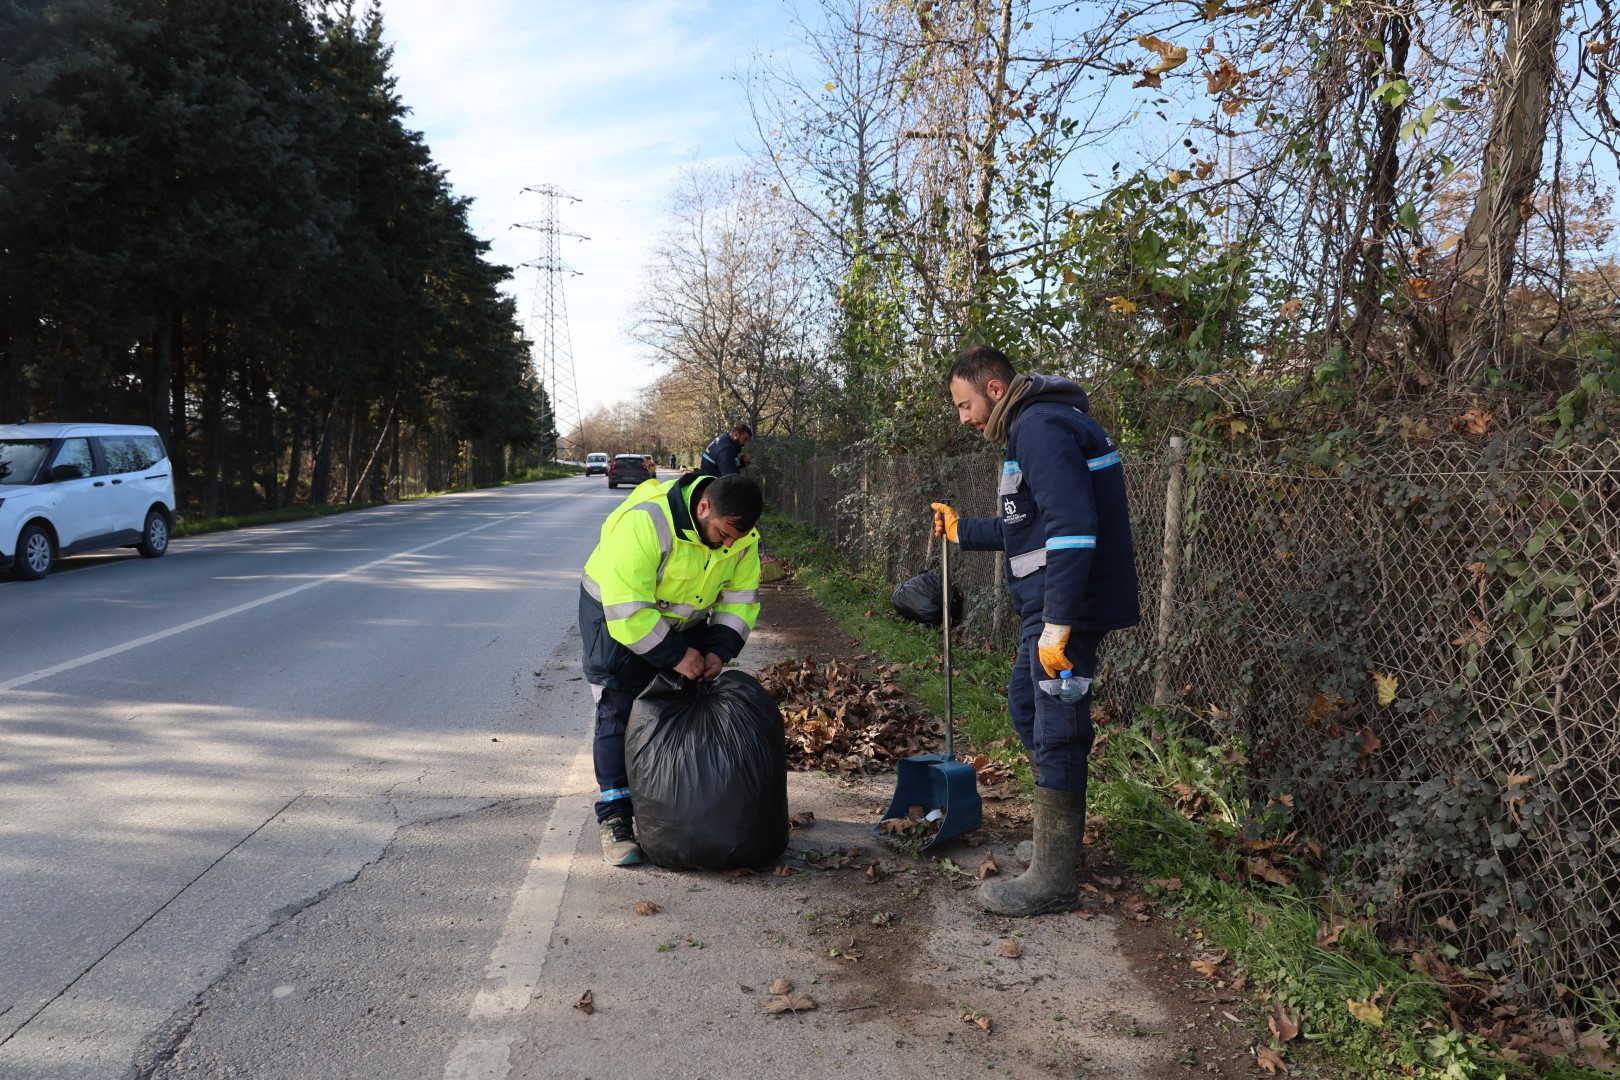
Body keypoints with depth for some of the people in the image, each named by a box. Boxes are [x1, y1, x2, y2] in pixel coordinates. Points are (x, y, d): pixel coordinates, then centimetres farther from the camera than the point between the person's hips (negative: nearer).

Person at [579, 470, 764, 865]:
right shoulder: (645, 524, -38)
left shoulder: (741, 534, -16)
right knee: (618, 714, -8)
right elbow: (627, 610, -37)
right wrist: (675, 655, -33)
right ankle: (615, 819, -2)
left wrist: (720, 648, -19)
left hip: (684, 620, 6)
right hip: (615, 615, -6)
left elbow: (741, 596, -5)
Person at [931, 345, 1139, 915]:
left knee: (1057, 731, -3)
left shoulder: (1040, 428, -16)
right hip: (1050, 606, 11)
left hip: (1067, 606, -11)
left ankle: (1052, 879, 8)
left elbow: (1072, 527, -26)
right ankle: (1058, 831, 37)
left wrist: (1058, 624, -28)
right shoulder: (1034, 426, 18)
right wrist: (963, 532, 32)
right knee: (1025, 704, 22)